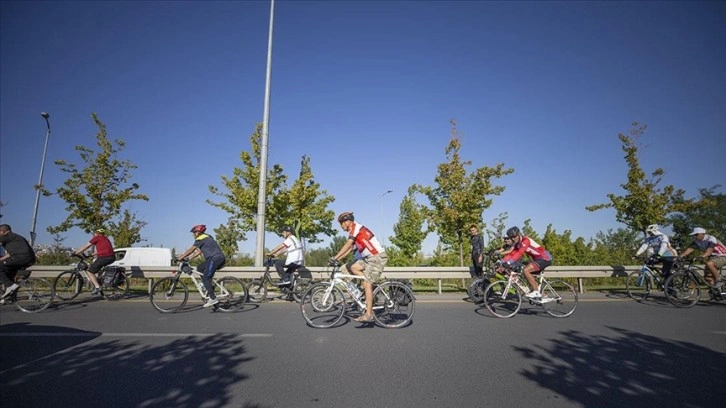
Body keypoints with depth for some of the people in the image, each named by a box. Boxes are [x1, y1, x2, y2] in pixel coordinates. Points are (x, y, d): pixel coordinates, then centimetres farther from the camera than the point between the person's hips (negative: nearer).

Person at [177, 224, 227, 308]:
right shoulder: (206, 238, 25)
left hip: (215, 258, -9)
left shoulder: (200, 239, -2)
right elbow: (198, 252, 27)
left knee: (205, 278, -6)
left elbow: (190, 250, -5)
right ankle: (209, 287, 16)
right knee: (200, 268, 19)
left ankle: (213, 298, -8)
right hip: (220, 258, 10)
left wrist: (180, 258, 2)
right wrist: (188, 258, 23)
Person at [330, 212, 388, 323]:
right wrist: (338, 259, 10)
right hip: (370, 257, 10)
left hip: (378, 257, -10)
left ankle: (368, 314, -4)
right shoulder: (354, 231, 17)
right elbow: (349, 248, 16)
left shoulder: (356, 227, -11)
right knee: (353, 268, 7)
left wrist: (335, 257, -21)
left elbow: (347, 245, -21)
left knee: (367, 284, -9)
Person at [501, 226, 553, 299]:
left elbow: (519, 254, -35)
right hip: (537, 259, 10)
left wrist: (509, 262, -44)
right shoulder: (517, 244, 4)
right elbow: (511, 254, -3)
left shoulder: (525, 240, -23)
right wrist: (501, 262, -16)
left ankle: (536, 292, -12)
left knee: (526, 270, -21)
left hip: (545, 258, -10)